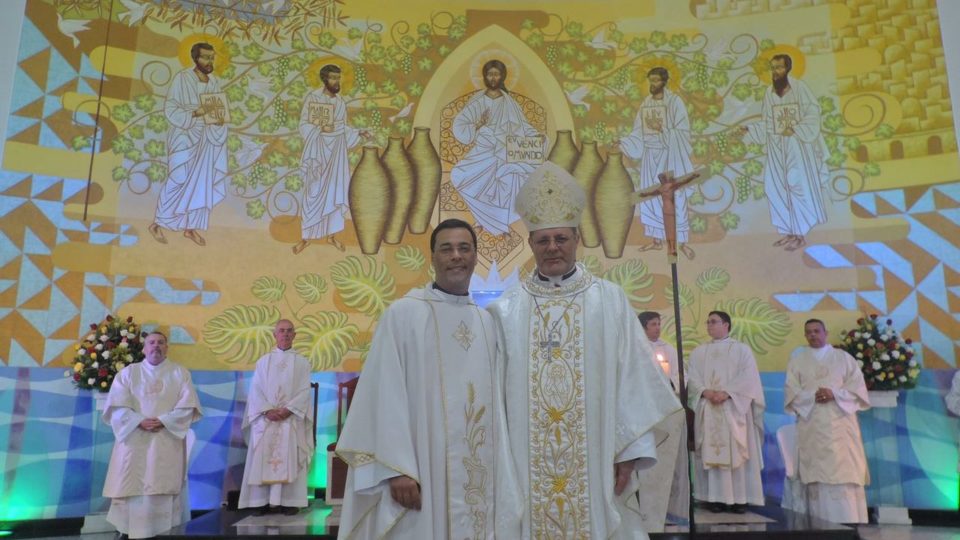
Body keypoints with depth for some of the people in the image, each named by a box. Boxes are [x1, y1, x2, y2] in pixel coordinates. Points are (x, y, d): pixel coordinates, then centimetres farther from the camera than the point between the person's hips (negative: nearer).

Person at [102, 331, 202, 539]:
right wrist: (140, 421, -15)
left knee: (164, 486, -6)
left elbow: (188, 405, -1)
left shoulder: (180, 373, 9)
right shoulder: (128, 372, 10)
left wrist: (163, 421, -14)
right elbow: (117, 406, 0)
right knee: (130, 485, -2)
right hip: (134, 440, 1)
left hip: (167, 441, -1)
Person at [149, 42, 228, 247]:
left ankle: (191, 227, 17)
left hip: (206, 138, 5)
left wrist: (219, 120, -18)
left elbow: (219, 110, 5)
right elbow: (170, 110, -14)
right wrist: (195, 113, -28)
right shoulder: (181, 79, -10)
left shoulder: (214, 82, 5)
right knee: (178, 181, -4)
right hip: (184, 137, -5)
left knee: (201, 182, 6)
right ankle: (157, 224, 12)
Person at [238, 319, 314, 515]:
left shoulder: (302, 362, 7)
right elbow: (255, 390, 3)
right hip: (265, 418, 1)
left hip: (291, 419, -1)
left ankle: (289, 501, -4)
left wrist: (288, 409, -15)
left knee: (290, 459, -5)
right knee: (262, 459, -3)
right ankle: (262, 501, 0)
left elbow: (305, 391, -1)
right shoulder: (263, 361, 11)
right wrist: (267, 410, -12)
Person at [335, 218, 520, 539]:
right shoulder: (403, 314, -4)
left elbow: (494, 400, 12)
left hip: (480, 474, 5)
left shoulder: (487, 323, 11)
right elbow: (386, 395, -9)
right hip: (421, 470, -4)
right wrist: (397, 468, -16)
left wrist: (501, 470, 7)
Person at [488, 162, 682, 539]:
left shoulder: (611, 301, 1)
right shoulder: (506, 310, 2)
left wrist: (630, 450, -5)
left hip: (596, 464, 0)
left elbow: (632, 378, -1)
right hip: (527, 468, 1)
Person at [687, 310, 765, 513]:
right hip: (708, 410, 2)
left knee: (737, 453, -3)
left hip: (734, 409, -2)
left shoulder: (742, 349, 8)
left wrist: (726, 393, -17)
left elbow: (748, 377, -5)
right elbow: (693, 378, 5)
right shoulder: (698, 352, 15)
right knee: (711, 453, -1)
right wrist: (705, 392, -15)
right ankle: (715, 497, 1)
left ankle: (740, 498, 1)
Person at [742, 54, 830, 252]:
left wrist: (795, 130, -19)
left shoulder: (798, 87, -7)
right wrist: (750, 131, -1)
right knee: (775, 188, 4)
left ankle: (800, 235, 1)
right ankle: (788, 231, 15)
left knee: (798, 186, -6)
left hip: (797, 145, -5)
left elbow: (813, 113, -10)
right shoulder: (769, 92, 7)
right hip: (776, 147, 5)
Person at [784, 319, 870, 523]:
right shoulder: (797, 359, 12)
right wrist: (812, 397, -14)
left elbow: (858, 387, 4)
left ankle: (849, 523, -2)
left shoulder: (843, 357, 12)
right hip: (812, 426, 0)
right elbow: (791, 391, 4)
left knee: (844, 472, -6)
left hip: (840, 423, 0)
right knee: (816, 474, -5)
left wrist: (834, 394, -12)